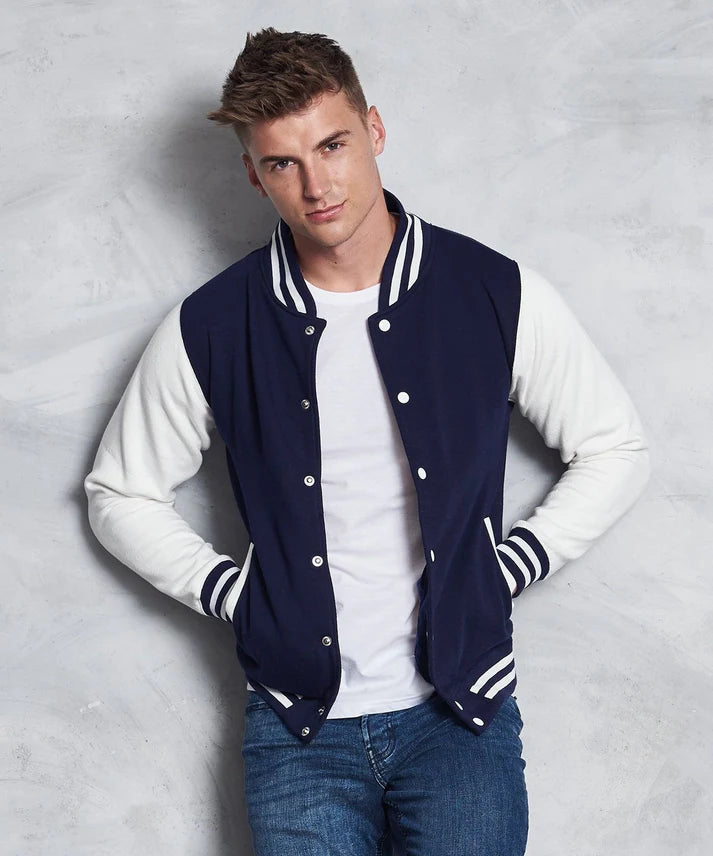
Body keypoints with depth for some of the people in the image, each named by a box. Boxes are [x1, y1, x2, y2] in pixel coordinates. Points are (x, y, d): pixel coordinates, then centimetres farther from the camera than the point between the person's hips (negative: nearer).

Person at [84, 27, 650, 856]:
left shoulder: (499, 295, -3)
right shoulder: (210, 327, -2)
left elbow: (616, 449, 7)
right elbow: (118, 494, 10)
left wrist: (503, 571, -1)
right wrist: (232, 593, -1)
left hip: (458, 705, 0)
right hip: (298, 720, 1)